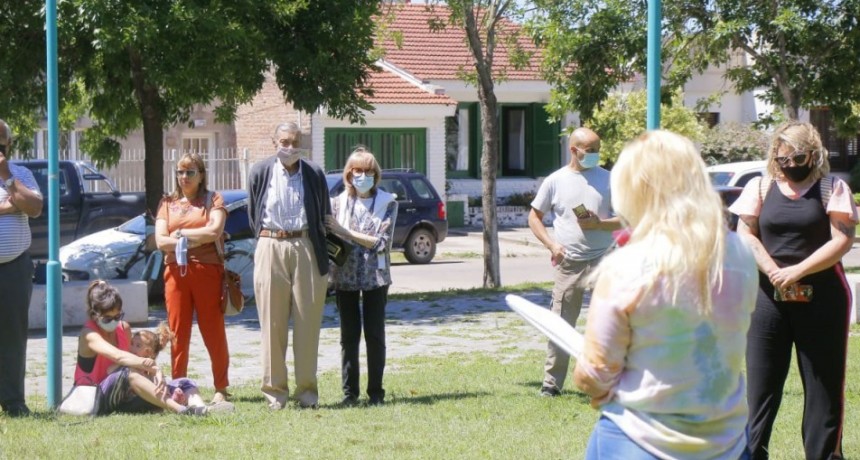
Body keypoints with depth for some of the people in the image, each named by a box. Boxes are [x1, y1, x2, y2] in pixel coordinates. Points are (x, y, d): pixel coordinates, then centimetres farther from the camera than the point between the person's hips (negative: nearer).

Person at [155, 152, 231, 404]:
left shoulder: (212, 200, 8)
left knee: (213, 331, -2)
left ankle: (221, 388, 3)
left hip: (207, 270, -3)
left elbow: (215, 230, -9)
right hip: (175, 272, 3)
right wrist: (194, 241, -8)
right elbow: (160, 241, 4)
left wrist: (181, 234, -5)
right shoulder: (168, 204, 16)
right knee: (178, 333, 0)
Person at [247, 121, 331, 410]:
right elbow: (252, 213, 12)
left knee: (308, 322, 2)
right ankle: (275, 390, 7)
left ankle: (307, 389, 8)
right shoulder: (260, 172, 5)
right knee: (272, 323, 1)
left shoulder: (314, 174, 5)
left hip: (306, 248, 0)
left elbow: (324, 216, 9)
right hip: (270, 248, 0)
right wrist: (266, 239, 7)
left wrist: (322, 253, 4)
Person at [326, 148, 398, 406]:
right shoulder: (339, 203, 6)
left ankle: (375, 391, 8)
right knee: (349, 335, 5)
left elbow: (381, 242, -10)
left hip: (375, 276, -2)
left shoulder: (387, 203, -1)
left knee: (375, 335, 2)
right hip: (345, 276, 2)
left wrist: (344, 232, -13)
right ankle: (349, 391, 10)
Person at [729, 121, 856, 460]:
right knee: (761, 381, 3)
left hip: (821, 300, -2)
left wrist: (797, 272, -15)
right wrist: (774, 272, -13)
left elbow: (843, 240, -8)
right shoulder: (760, 188, 8)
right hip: (768, 298, 2)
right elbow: (746, 235, 2)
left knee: (824, 382, 1)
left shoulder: (832, 189, 1)